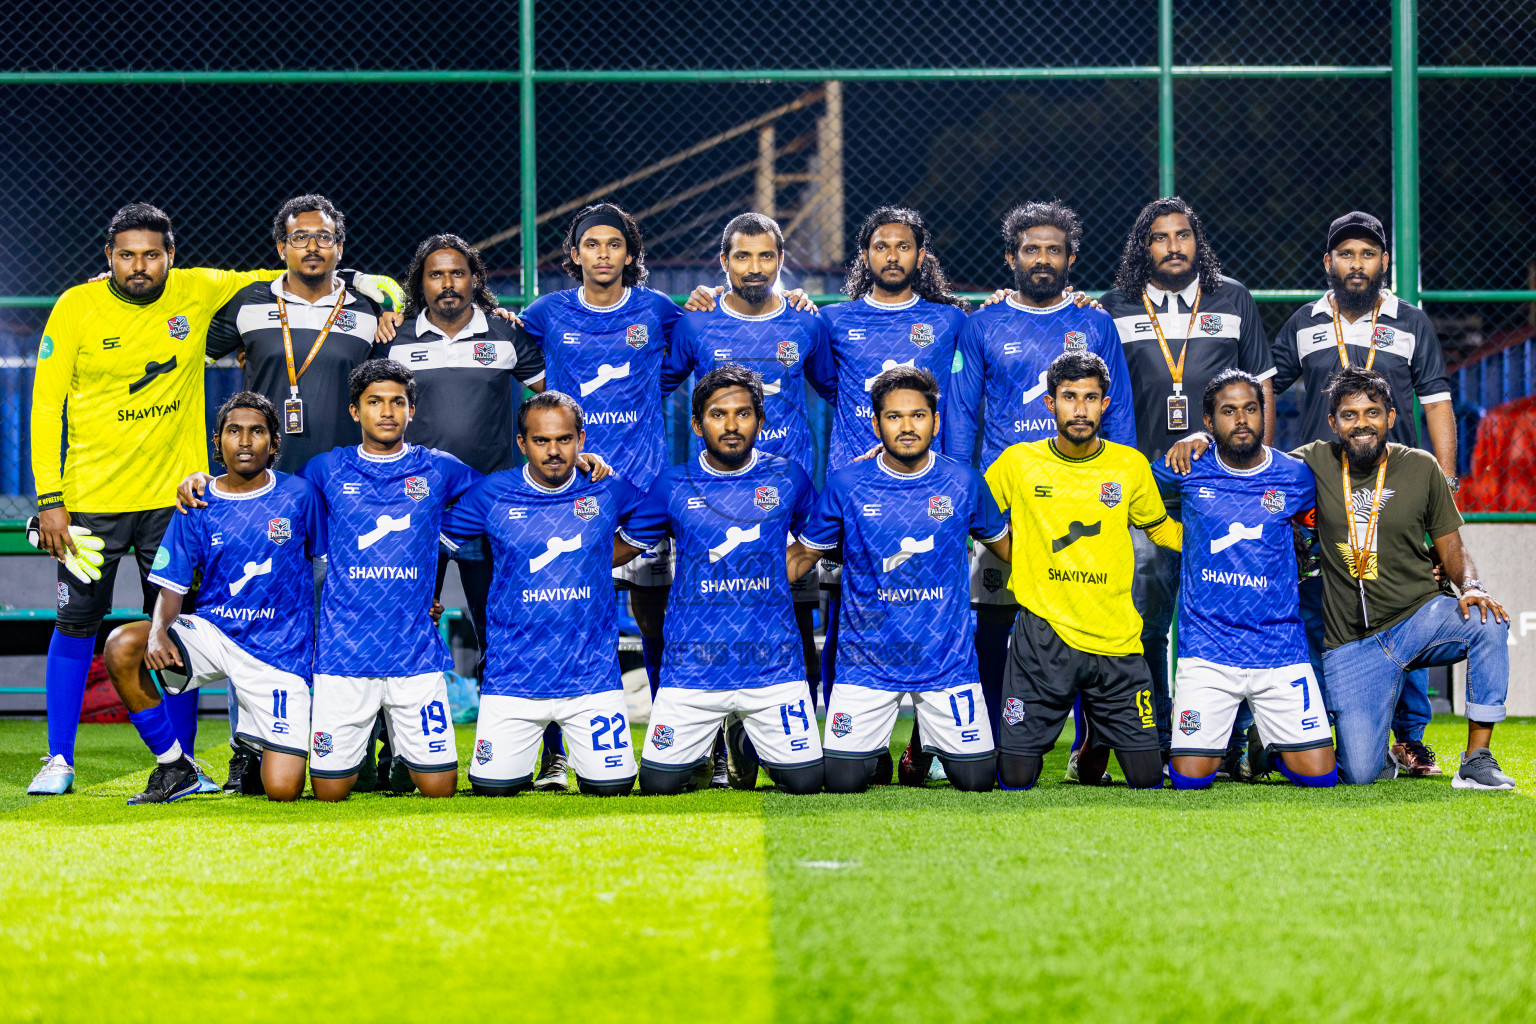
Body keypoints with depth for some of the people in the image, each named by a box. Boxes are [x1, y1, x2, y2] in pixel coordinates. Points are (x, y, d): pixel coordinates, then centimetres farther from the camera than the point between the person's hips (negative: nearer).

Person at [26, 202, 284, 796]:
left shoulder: (200, 292, -1)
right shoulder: (76, 307, -6)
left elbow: (271, 281, 15)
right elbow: (46, 403, -4)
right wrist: (49, 498, -10)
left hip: (174, 493, 2)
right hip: (91, 496, -1)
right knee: (77, 626, 3)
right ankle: (58, 760, 13)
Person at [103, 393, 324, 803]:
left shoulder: (298, 494, -2)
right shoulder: (197, 505, 1)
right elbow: (173, 586, 0)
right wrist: (160, 629, -21)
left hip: (278, 651, -2)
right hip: (212, 630, 2)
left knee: (283, 789, -16)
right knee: (122, 647, -28)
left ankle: (253, 750, 25)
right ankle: (174, 768, -9)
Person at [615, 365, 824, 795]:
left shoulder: (787, 479, 3)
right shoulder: (673, 485, 2)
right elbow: (624, 546, 13)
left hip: (771, 661, 0)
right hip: (693, 667, 0)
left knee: (805, 780, -4)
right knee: (658, 783, -4)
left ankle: (748, 741, 28)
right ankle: (702, 745, 30)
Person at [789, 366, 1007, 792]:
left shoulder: (963, 481, -2)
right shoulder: (846, 485, -4)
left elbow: (1002, 541, 15)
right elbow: (805, 553, 8)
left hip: (946, 658, 1)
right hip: (868, 658, -1)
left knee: (977, 778, -2)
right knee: (843, 781, -5)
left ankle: (930, 745, 32)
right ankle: (875, 750, 30)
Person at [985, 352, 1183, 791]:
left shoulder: (1131, 465, 4)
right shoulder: (1017, 462, 0)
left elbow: (1158, 526, 19)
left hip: (1116, 638, 2)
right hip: (1043, 635, -1)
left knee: (1147, 778, 0)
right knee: (1015, 779, -4)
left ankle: (1096, 745, 31)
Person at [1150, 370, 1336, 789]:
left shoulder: (1295, 476, 1)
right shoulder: (1186, 469, -1)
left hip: (1280, 645, 1)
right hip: (1206, 646, -1)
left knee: (1319, 774, -7)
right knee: (1190, 779, -8)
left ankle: (1270, 749, 26)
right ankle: (1223, 743, 25)